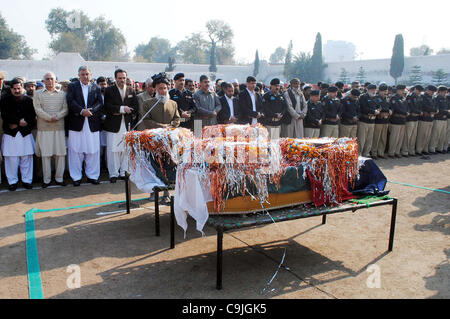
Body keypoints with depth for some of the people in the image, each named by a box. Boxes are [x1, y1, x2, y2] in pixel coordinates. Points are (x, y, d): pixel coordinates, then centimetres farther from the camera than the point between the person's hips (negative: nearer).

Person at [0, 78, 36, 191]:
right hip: (10, 134, 0)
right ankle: (12, 181, 12)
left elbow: (32, 117, 0)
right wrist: (19, 121, -14)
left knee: (26, 158, 3)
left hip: (25, 133, 1)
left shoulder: (29, 100, 5)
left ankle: (27, 180, 14)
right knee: (11, 158, 0)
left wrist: (17, 124, -8)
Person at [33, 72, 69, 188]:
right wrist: (50, 118, -14)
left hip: (59, 128, 1)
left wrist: (56, 117, -14)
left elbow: (66, 109, 1)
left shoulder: (62, 94, 11)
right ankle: (46, 179, 10)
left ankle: (59, 178, 12)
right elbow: (38, 110, -3)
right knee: (45, 154, 1)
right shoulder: (38, 94, 9)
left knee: (61, 153, 1)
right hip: (44, 128, -1)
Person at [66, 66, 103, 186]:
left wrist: (90, 110, -15)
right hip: (76, 123, -1)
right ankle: (76, 177, 12)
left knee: (93, 151, 4)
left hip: (93, 124, 1)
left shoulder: (96, 88, 12)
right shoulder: (72, 86, 8)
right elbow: (70, 102, -5)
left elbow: (100, 103, 1)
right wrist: (82, 111, -18)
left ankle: (92, 175, 15)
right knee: (75, 151, 3)